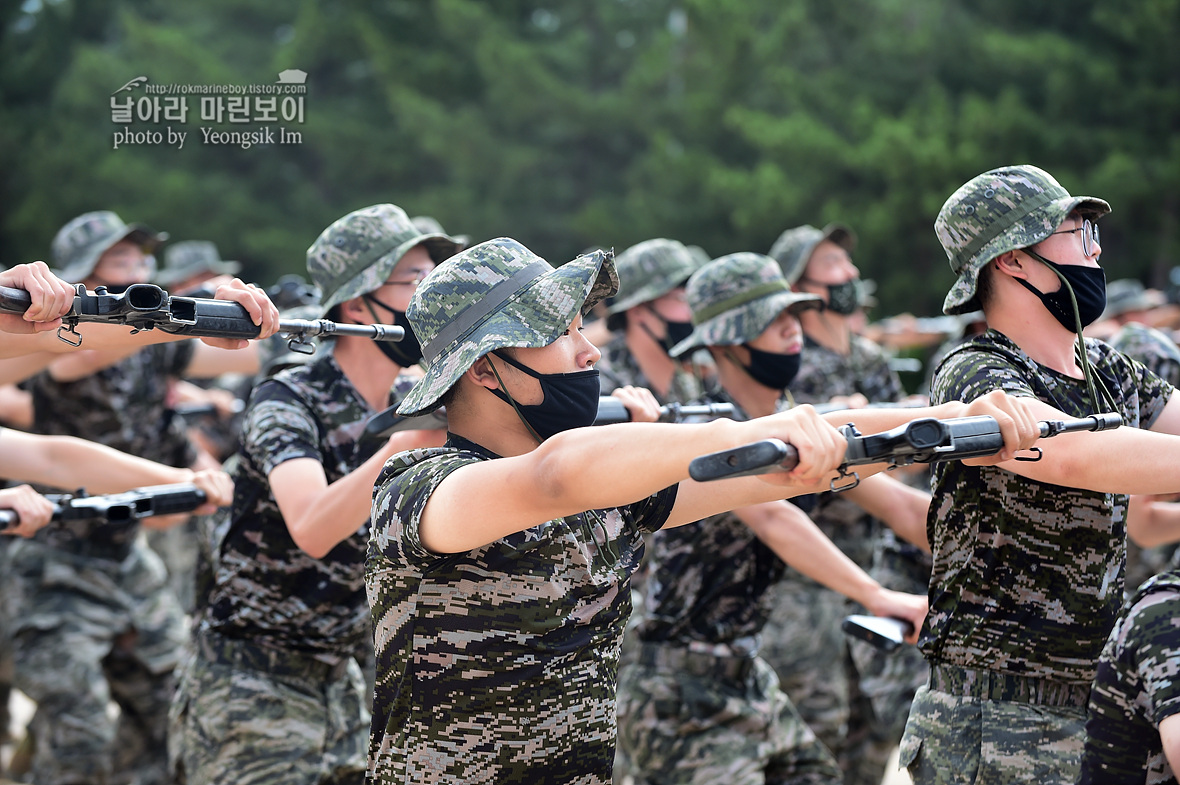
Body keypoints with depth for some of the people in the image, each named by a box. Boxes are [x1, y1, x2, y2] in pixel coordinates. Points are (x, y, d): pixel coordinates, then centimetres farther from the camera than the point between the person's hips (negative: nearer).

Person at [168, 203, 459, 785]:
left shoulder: (417, 400, 3)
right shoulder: (286, 402, -17)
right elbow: (312, 530, -33)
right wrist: (410, 439, -45)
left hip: (340, 686, 6)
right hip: (251, 687, -6)